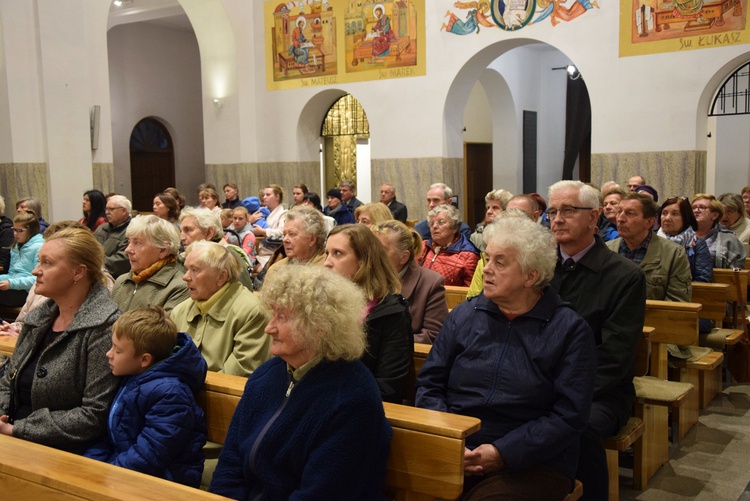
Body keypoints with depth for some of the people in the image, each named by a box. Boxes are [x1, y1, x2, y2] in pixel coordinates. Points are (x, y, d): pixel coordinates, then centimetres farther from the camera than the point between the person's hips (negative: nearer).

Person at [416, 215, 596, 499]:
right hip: (452, 452, 3)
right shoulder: (464, 315, 10)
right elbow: (429, 383, 8)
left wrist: (502, 453, -16)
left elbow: (569, 417, -7)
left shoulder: (570, 330, -1)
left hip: (530, 462, -3)